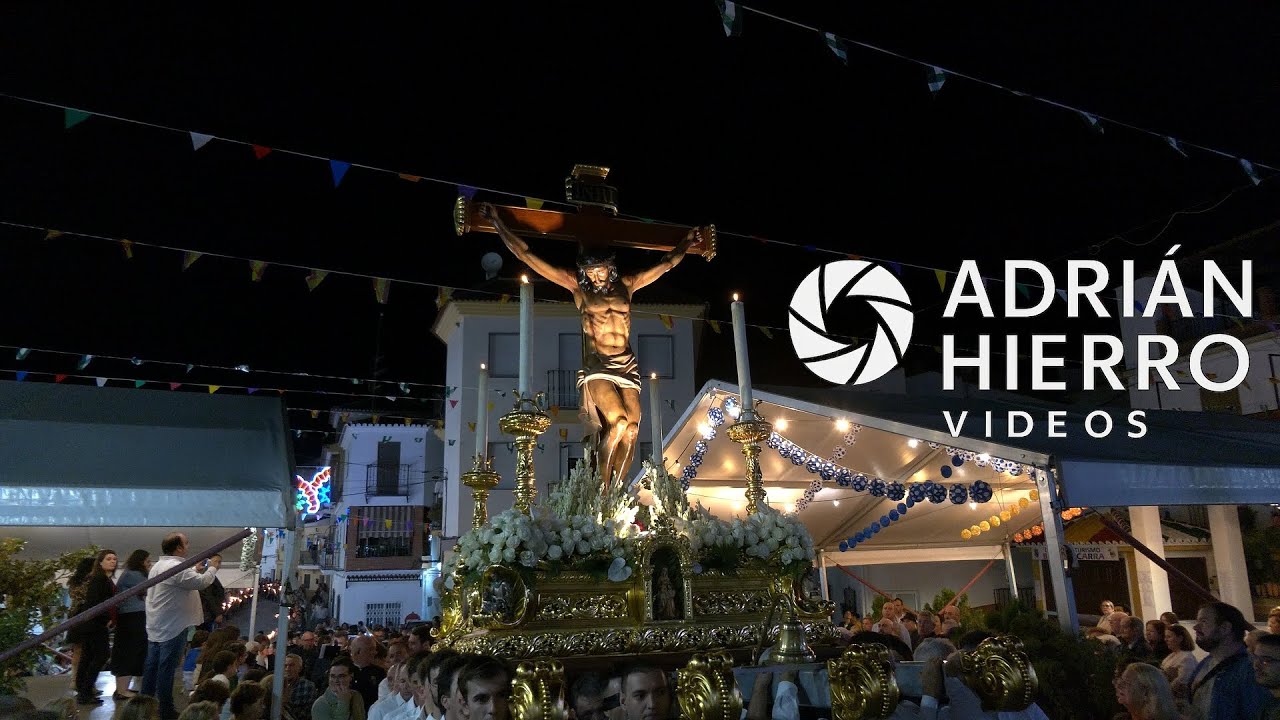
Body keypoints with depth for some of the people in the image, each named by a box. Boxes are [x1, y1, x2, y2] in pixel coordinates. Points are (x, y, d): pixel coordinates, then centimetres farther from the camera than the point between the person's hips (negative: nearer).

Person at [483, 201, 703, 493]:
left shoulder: (626, 285, 13)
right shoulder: (576, 285, 5)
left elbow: (667, 263, 29)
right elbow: (526, 255, 6)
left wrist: (687, 241, 37)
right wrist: (497, 222, 7)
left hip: (627, 366, 4)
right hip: (596, 366, -4)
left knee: (631, 430, -12)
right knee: (618, 424, -22)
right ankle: (602, 489, -7)